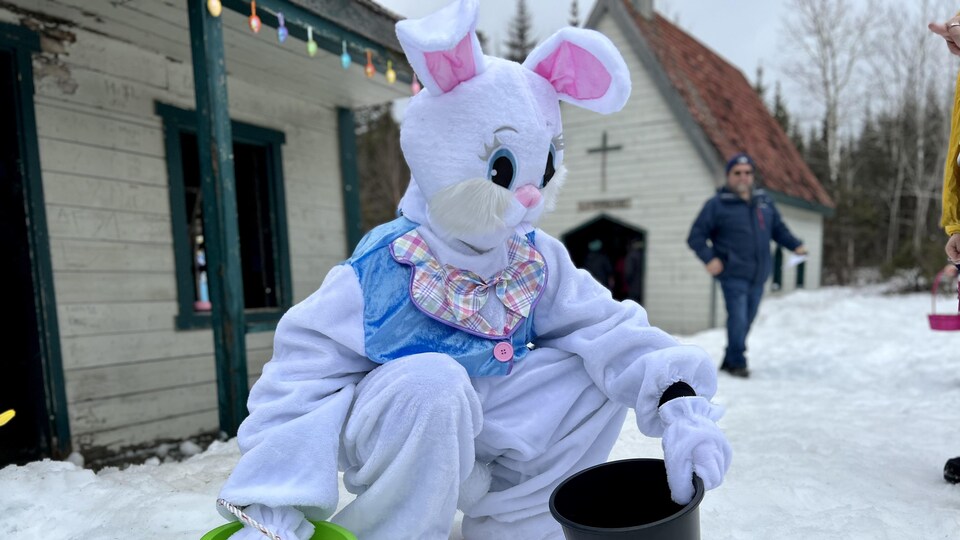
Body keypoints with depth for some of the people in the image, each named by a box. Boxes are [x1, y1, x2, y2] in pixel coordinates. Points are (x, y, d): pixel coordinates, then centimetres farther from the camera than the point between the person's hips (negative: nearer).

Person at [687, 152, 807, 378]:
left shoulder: (764, 201, 14)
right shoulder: (717, 204, -3)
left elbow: (778, 228, 24)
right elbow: (695, 236, -3)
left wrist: (795, 245, 7)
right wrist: (709, 258, -17)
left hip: (758, 275, 6)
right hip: (734, 275, -5)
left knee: (746, 322, 11)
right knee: (738, 320, -12)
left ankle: (730, 361, 25)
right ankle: (737, 362, 6)